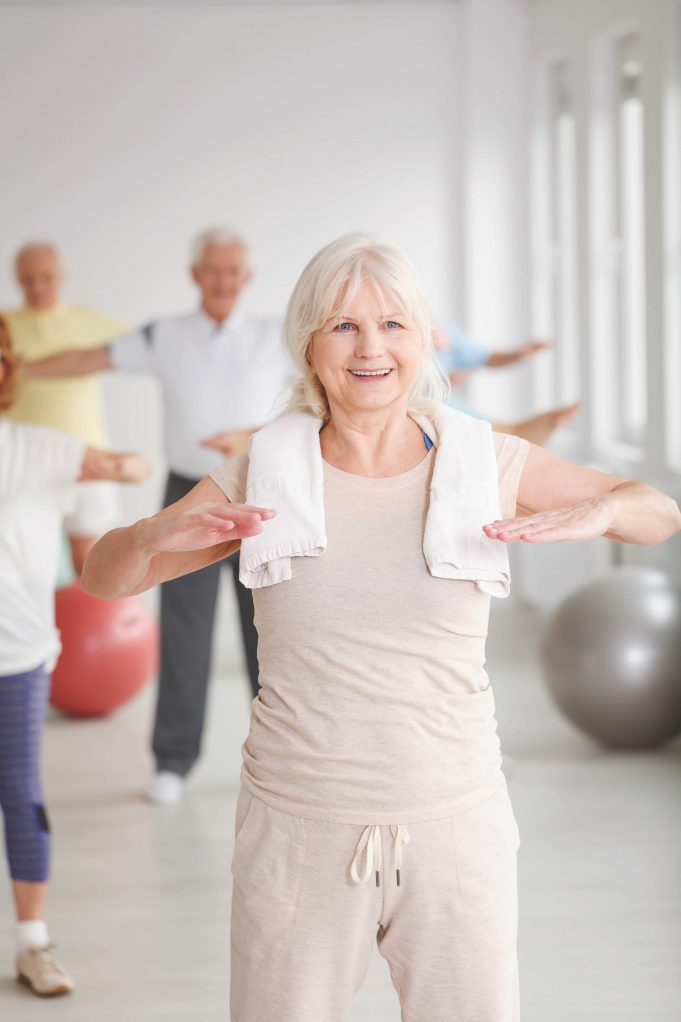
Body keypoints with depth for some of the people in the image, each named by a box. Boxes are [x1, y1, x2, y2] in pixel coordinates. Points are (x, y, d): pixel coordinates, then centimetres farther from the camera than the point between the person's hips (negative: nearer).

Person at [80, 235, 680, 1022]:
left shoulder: (490, 464, -1)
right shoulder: (263, 477, -1)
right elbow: (103, 579, 6)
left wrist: (597, 511, -14)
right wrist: (156, 533, -17)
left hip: (454, 825, 0)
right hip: (299, 830, 0)